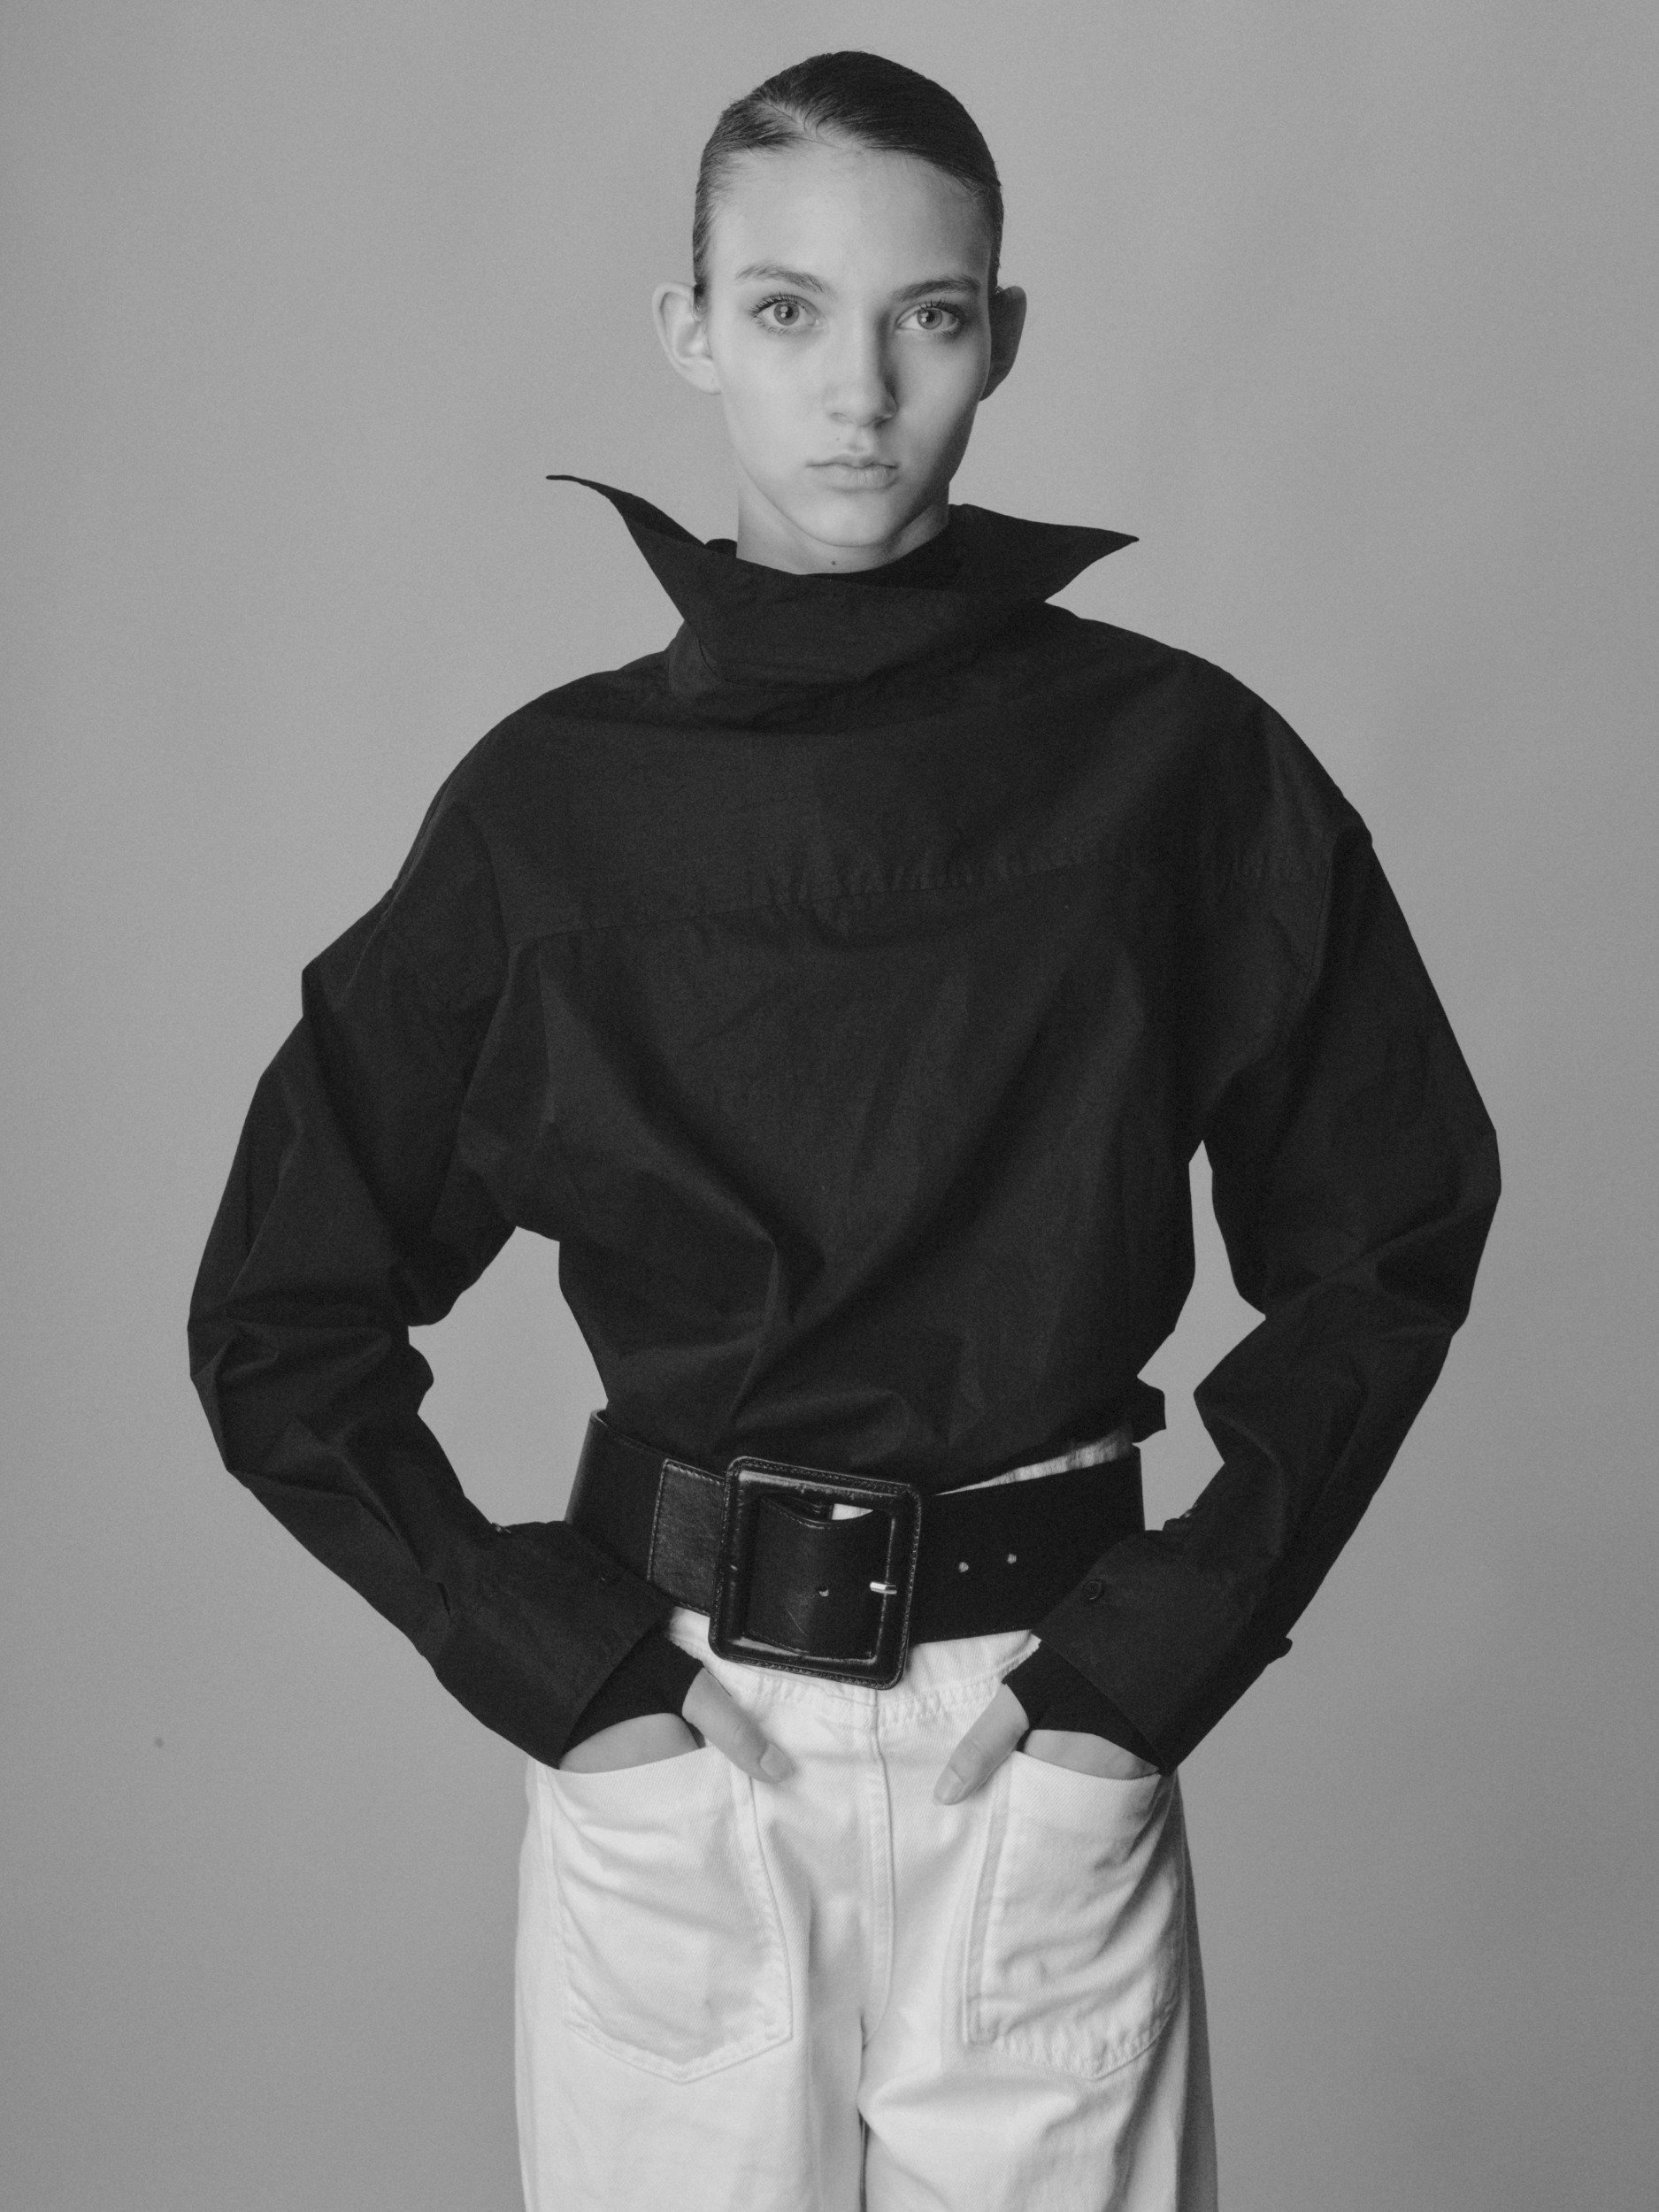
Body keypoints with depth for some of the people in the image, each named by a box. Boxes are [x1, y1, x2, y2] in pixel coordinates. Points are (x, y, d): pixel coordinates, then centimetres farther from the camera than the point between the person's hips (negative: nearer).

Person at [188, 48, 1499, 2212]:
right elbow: (280, 1321, 4)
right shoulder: (554, 798, -2)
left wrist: (1159, 1650, -4)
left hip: (1047, 1739, 0)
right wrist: (564, 1663, -5)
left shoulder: (1178, 765, -4)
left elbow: (1383, 1237, 4)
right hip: (666, 1739, 1)